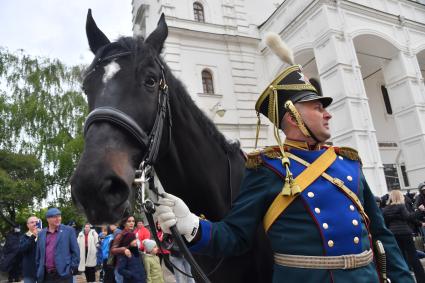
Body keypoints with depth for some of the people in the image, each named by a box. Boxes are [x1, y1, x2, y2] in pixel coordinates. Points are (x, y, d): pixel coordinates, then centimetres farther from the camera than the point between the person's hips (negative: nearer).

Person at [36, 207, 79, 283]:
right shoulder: (41, 234, 10)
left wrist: (73, 268, -7)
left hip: (63, 274, -3)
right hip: (45, 275, 4)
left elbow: (75, 251, -1)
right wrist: (39, 271, 10)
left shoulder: (69, 230, -1)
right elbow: (38, 255, 14)